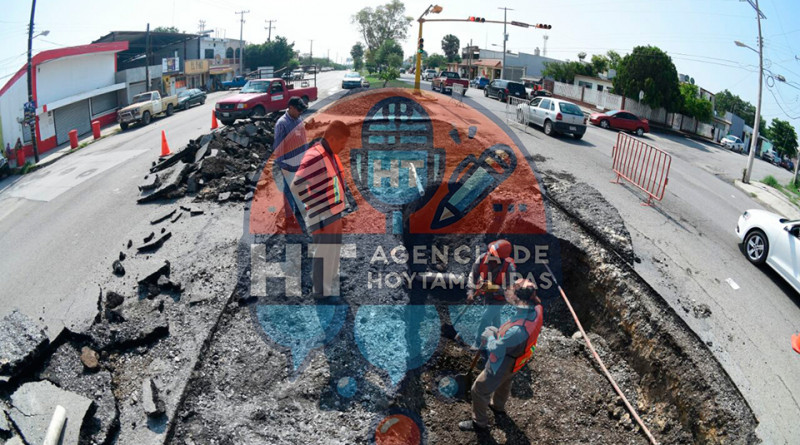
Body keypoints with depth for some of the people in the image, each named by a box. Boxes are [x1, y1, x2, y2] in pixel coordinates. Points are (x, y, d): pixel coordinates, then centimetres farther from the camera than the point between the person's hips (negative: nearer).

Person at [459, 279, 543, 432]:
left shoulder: (518, 329, -46)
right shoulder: (536, 309, -22)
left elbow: (496, 349, -29)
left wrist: (490, 336, -11)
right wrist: (499, 332, -5)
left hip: (503, 364, -8)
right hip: (517, 359, 8)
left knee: (479, 389, 14)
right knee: (504, 382, 35)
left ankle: (479, 422, 36)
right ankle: (498, 405, 63)